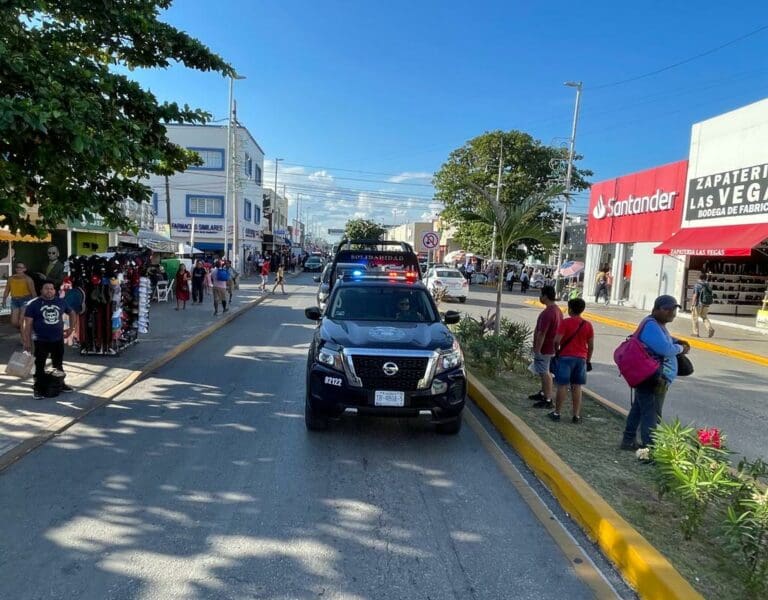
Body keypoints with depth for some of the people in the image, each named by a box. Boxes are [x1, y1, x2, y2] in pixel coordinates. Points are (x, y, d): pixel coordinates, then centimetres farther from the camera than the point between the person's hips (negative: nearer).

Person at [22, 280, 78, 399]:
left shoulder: (61, 302, 5)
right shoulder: (34, 304, -6)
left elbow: (72, 313, 22)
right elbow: (28, 324, -7)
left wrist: (71, 329, 13)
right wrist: (27, 341, -11)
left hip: (58, 340, 4)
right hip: (41, 341, -4)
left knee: (58, 365, 16)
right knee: (40, 366, 0)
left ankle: (60, 384, 29)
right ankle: (37, 389, 9)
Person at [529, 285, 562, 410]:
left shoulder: (547, 313, -24)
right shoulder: (557, 310, 8)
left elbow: (541, 334, -25)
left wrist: (537, 350, -20)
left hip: (544, 348, -10)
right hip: (552, 347, 10)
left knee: (544, 373, -2)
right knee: (545, 371, 21)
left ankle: (548, 400, 3)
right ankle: (543, 393, 34)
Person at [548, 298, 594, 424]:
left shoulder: (565, 322, -9)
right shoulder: (588, 325, 4)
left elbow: (557, 340, -16)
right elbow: (591, 346, 6)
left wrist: (557, 351, 4)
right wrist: (588, 360, 16)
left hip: (566, 357, -4)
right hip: (581, 359, 4)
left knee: (562, 385, 2)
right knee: (577, 387, 8)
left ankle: (557, 413, 9)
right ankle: (576, 415, 12)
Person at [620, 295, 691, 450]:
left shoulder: (657, 324, 12)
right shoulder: (651, 325, -21)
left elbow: (662, 339, 30)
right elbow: (665, 349, -27)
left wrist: (676, 341, 10)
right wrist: (681, 349, -8)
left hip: (648, 377, 11)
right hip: (653, 379, -11)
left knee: (639, 408, 18)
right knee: (652, 414, -5)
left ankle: (629, 440, 29)